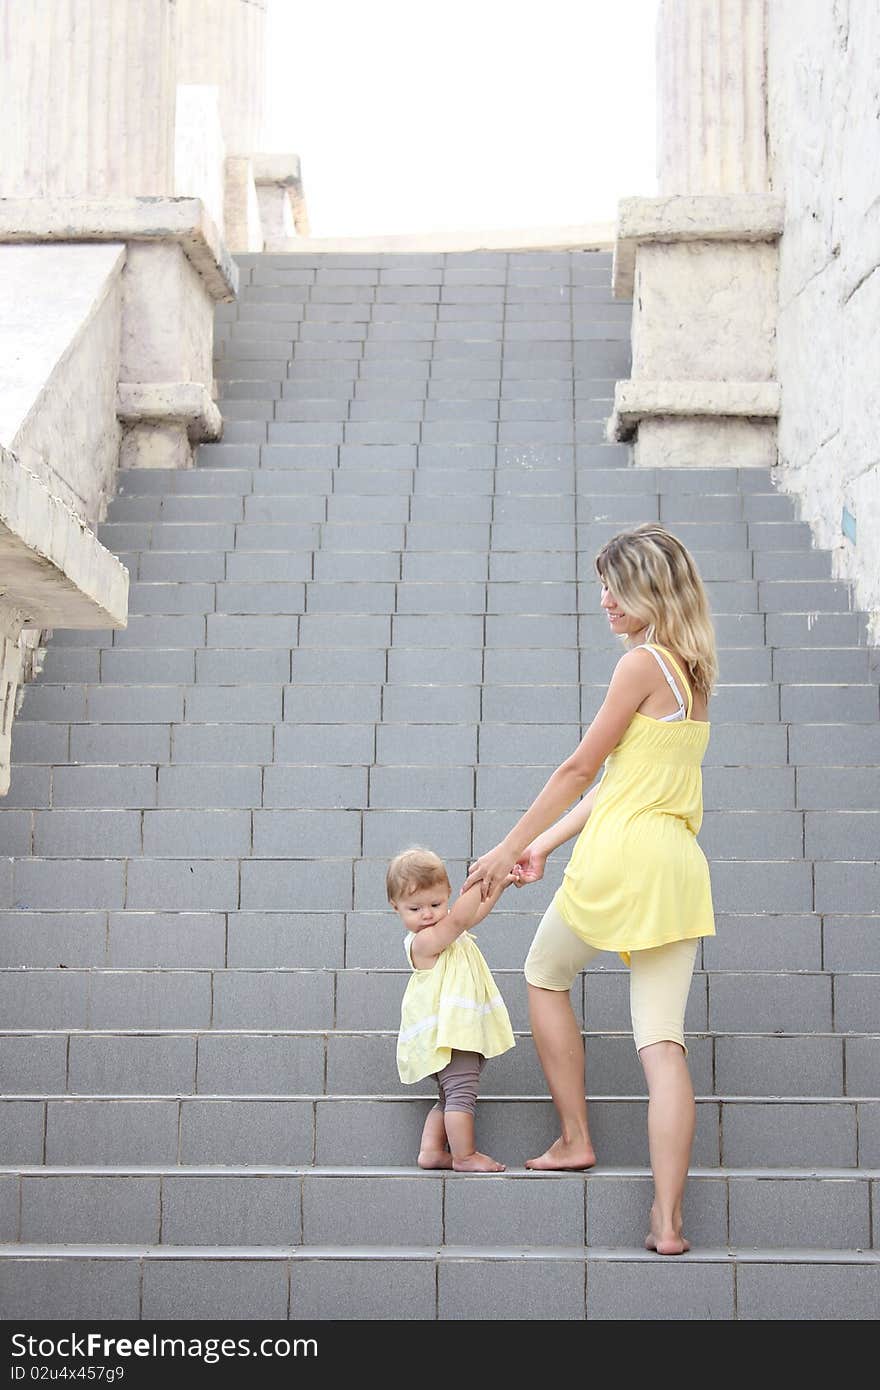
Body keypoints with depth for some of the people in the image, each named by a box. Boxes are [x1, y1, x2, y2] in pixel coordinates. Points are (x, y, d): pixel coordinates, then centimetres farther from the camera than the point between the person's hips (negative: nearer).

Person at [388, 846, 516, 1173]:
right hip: (446, 1032, -11)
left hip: (458, 1031, 11)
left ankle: (431, 1150, 18)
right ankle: (465, 1156, -4)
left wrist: (499, 884, 16)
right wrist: (479, 880, -34)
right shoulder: (423, 940, -19)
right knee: (461, 1093, -9)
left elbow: (474, 914, 24)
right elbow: (459, 918, -32)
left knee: (450, 1098, 16)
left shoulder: (442, 932, 11)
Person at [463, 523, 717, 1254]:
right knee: (663, 1038, 1)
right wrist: (546, 844, 20)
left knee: (545, 976, 19)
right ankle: (667, 1220, -4)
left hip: (621, 858, -7)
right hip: (680, 866, 7)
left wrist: (508, 848, 3)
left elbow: (580, 768, -5)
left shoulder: (641, 663, -9)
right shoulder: (693, 671, 16)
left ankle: (575, 1138, 26)